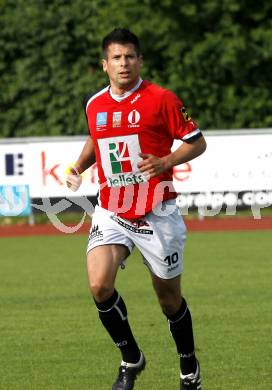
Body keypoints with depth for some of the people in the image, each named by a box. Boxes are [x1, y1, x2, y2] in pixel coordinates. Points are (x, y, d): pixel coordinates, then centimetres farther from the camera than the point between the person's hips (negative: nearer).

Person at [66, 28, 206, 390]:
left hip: (157, 213, -3)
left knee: (169, 297, 7)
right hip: (111, 212, 3)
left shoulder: (161, 99, -8)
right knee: (99, 285, -18)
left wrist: (166, 161, -20)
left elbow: (196, 142, -3)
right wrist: (79, 167, 7)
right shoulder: (94, 105, 5)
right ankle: (131, 360, 4)